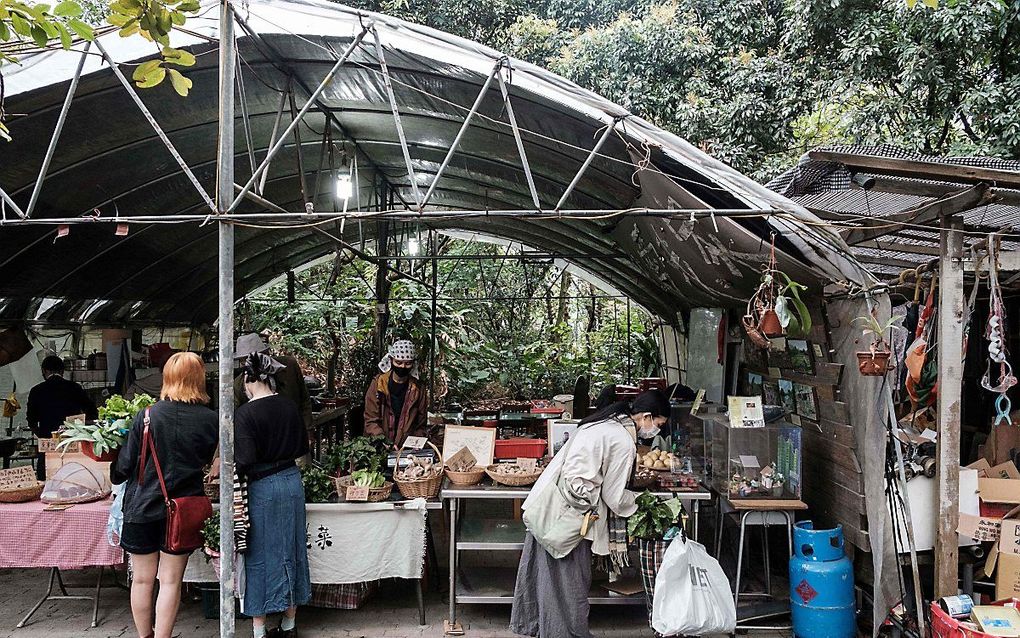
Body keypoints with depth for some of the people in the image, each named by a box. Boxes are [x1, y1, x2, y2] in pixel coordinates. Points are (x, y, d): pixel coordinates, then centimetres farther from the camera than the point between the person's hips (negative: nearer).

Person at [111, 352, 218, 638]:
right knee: (171, 581, 9)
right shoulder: (211, 420, -10)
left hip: (142, 507, 0)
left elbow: (125, 465, -4)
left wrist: (116, 475, 18)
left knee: (142, 579, 15)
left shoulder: (146, 416, -11)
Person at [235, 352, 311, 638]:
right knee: (290, 552, 15)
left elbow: (244, 460, -18)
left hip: (262, 488, -5)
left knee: (260, 556, 6)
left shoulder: (245, 413, -15)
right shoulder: (289, 406, 2)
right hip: (292, 482, 6)